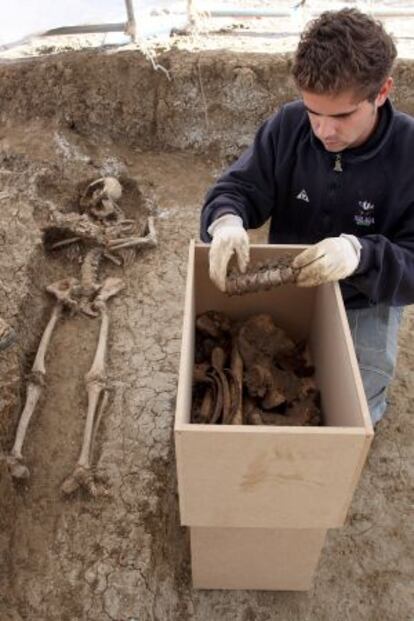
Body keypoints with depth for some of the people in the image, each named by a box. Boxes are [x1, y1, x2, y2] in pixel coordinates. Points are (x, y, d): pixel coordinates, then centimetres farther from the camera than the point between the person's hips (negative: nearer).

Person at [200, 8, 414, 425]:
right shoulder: (288, 126, -13)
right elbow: (238, 188, -8)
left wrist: (362, 255, -43)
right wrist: (227, 220, -34)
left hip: (363, 304, -2)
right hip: (285, 290, 3)